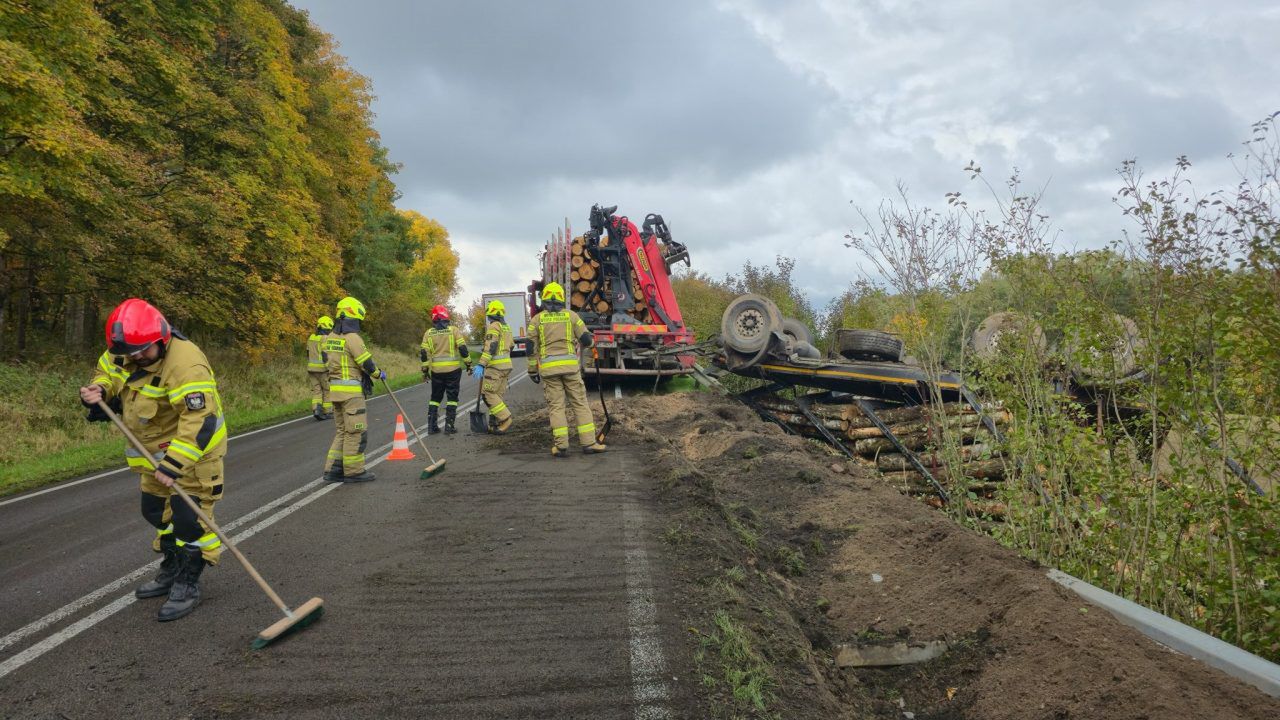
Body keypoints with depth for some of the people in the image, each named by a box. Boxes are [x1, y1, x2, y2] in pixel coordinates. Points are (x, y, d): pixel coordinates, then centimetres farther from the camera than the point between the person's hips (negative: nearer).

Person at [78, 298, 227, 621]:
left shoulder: (186, 363, -33)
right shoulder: (122, 354, -6)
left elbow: (199, 422, -37)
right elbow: (107, 374, 14)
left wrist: (174, 464, -39)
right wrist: (96, 392, -11)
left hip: (194, 448, -9)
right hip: (155, 449, 9)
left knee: (188, 516, -11)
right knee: (156, 510, 20)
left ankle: (188, 586, 4)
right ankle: (171, 572, 39)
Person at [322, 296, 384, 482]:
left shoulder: (329, 338, 14)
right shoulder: (352, 337, -13)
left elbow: (328, 363, 19)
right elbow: (366, 362, -11)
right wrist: (378, 374, 6)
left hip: (335, 389, 9)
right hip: (351, 391, -9)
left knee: (342, 431, 15)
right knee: (356, 432, -1)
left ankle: (333, 470, 15)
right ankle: (353, 471, 4)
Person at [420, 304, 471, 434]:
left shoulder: (428, 333, 3)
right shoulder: (453, 330, -4)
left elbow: (424, 354, 1)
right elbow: (463, 348, -7)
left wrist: (425, 370, 9)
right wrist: (468, 364, 2)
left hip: (436, 371, 2)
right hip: (453, 370, -2)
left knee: (435, 398, 14)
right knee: (452, 398, 6)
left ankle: (432, 426, 10)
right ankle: (449, 425, 3)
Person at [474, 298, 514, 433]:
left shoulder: (494, 326, -12)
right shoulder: (506, 327, 16)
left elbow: (490, 347, -22)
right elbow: (511, 345, 26)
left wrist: (481, 365, -26)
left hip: (496, 365, -9)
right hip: (506, 364, 9)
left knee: (488, 394, -7)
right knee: (498, 394, 10)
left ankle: (506, 419, -14)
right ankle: (495, 423, 9)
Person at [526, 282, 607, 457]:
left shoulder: (537, 319, 6)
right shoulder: (571, 315, 5)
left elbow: (531, 348, 4)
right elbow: (587, 340, 4)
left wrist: (532, 370, 12)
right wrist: (579, 343, 27)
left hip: (548, 368, 0)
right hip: (570, 365, 0)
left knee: (556, 406, 3)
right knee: (580, 403, 5)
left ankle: (561, 446, 0)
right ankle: (588, 443, 3)